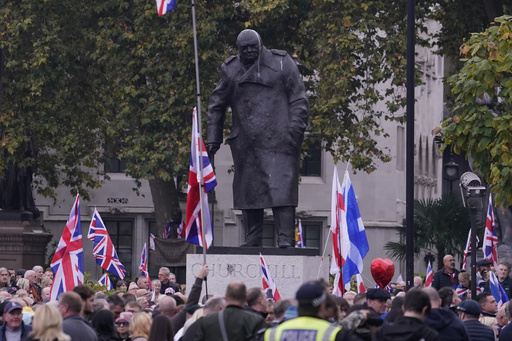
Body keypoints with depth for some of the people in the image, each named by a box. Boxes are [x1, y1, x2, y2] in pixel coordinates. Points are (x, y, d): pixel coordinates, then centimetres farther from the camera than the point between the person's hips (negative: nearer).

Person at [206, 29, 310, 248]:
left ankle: (285, 239, -15)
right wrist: (213, 138, 13)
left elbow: (298, 100, 3)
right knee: (248, 190, 5)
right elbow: (216, 106, 19)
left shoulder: (282, 64, 5)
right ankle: (253, 239, 12)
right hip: (245, 143, 4)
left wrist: (294, 129, -8)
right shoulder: (231, 70, 12)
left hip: (277, 139, -4)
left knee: (281, 187, -11)